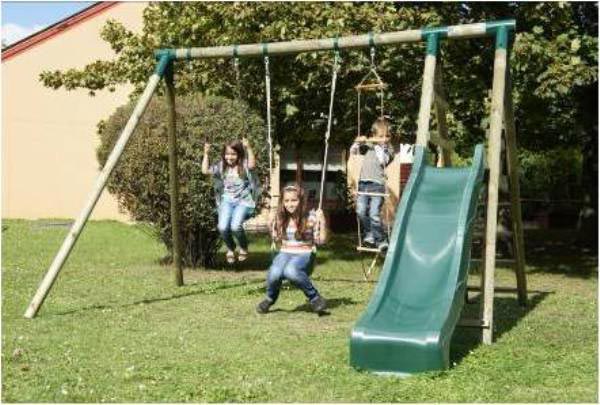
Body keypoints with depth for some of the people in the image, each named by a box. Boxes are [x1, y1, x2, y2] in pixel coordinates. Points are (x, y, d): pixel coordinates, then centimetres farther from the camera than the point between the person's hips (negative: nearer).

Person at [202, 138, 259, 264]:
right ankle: (230, 248, 12)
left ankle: (244, 248, 6)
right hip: (227, 201, 3)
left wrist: (248, 148, -30)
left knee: (235, 226, -27)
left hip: (243, 201, -3)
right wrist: (206, 153, -6)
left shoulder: (244, 165, -2)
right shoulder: (221, 166, 8)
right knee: (223, 227, -20)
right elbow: (205, 170, -1)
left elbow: (252, 165, -25)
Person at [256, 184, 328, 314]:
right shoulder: (280, 218, 6)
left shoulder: (310, 217, -5)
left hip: (304, 255, -3)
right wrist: (271, 225, 6)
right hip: (285, 253, 3)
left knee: (290, 271, -39)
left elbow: (320, 240, -3)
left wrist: (322, 222, -14)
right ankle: (270, 298, 3)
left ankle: (315, 298, -18)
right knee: (274, 273, -31)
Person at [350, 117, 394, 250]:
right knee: (361, 211, -6)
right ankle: (368, 234, 15)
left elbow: (383, 161, -10)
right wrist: (358, 142, -4)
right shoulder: (367, 146, 13)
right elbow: (353, 151, 12)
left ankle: (380, 240, 2)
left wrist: (380, 147, -13)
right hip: (363, 183, 3)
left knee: (374, 214, -12)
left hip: (377, 184, -3)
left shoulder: (388, 149, 6)